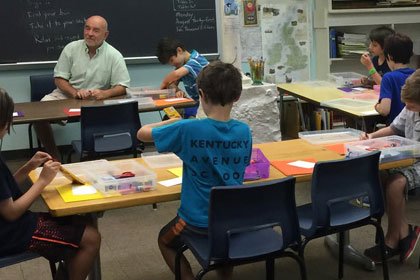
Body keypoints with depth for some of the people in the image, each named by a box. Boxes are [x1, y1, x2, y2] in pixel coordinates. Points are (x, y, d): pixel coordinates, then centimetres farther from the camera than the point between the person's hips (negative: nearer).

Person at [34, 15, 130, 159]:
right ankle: (54, 156, -4)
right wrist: (75, 93, -17)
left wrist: (105, 93, -26)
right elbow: (59, 78, 3)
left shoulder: (114, 56, -3)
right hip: (65, 95, 2)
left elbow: (122, 87, -5)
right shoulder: (71, 48, 2)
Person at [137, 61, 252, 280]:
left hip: (199, 220, -4)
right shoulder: (244, 131, -10)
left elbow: (142, 133, -10)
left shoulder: (188, 130, -22)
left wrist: (176, 121, 5)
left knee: (165, 241, 28)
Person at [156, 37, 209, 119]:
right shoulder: (181, 65, 10)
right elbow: (173, 84, 11)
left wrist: (164, 83, -15)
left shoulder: (196, 60, -19)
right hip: (196, 102, 8)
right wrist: (178, 91, -13)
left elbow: (176, 74, -34)